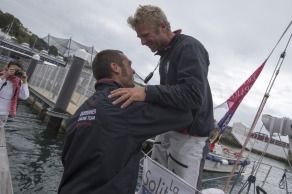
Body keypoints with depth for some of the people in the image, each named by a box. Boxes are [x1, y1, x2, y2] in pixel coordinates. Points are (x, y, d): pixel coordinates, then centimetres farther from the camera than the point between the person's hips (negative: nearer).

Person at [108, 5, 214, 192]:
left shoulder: (189, 47, -13)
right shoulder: (166, 53, 15)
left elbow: (194, 95, -27)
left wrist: (147, 92, -34)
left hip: (190, 136, -8)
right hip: (167, 131, 9)